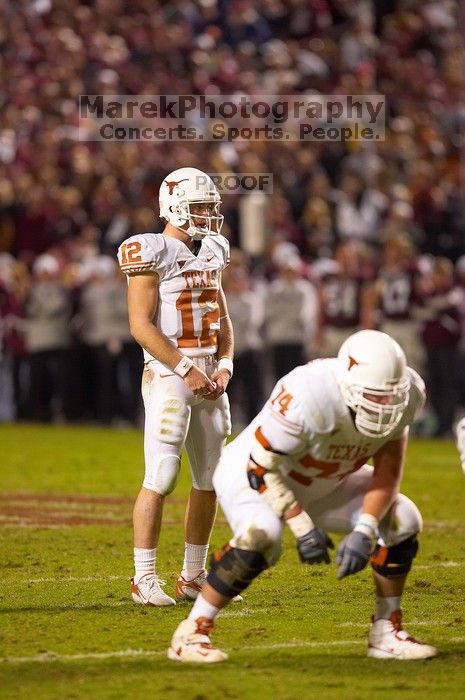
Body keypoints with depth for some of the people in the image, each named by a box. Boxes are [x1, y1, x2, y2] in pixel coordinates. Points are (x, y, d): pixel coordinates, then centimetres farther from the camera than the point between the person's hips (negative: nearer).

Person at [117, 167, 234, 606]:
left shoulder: (209, 253, 14)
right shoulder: (152, 254, -11)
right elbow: (141, 326, -16)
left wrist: (224, 366, 2)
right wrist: (187, 370, -17)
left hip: (208, 378, 8)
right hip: (168, 376, -8)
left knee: (210, 479, 9)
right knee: (161, 479, -10)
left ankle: (193, 577, 17)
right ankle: (144, 578, -4)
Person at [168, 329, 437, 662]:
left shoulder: (405, 394, -20)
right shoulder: (308, 396, -39)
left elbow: (387, 473, -12)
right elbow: (260, 468, -29)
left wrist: (363, 532, -26)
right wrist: (302, 525, -33)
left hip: (325, 483, 6)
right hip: (252, 473, -6)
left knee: (402, 521, -8)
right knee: (261, 535, -36)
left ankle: (387, 633, 6)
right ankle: (192, 632, -22)